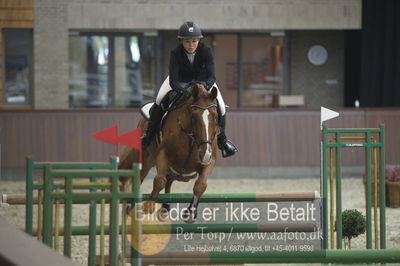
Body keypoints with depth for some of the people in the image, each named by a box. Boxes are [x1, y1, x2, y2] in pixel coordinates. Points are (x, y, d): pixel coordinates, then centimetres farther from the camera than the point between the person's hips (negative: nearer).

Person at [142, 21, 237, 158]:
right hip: (180, 81, -1)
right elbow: (173, 81, -38)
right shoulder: (176, 53, -32)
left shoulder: (206, 51, -30)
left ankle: (221, 138, 11)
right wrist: (183, 90, -60)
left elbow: (211, 76, -38)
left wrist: (205, 84, -61)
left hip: (202, 80, 1)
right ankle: (149, 135, -1)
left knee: (220, 106, -15)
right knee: (159, 100, -21)